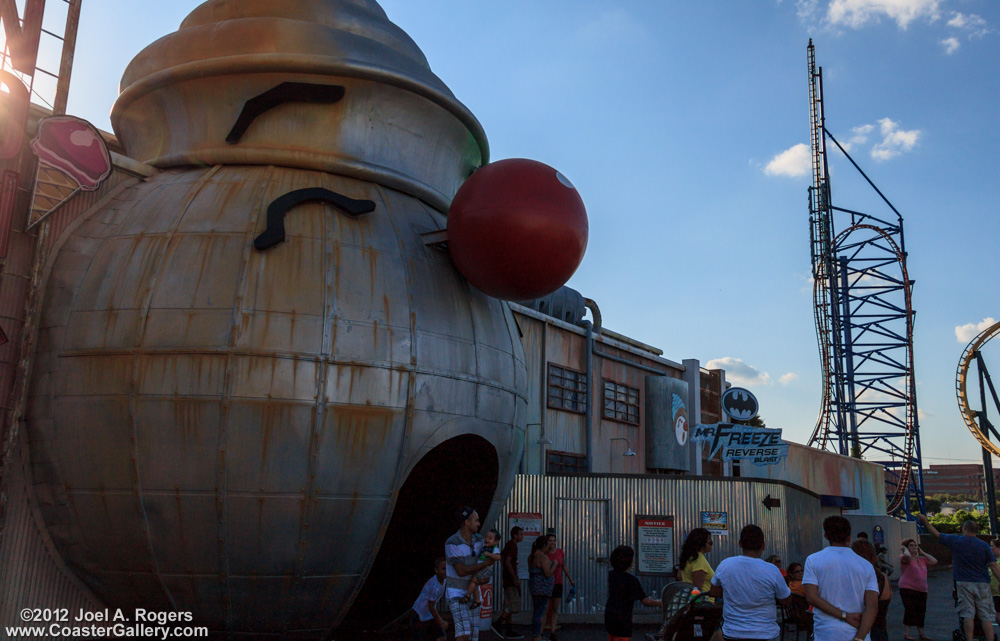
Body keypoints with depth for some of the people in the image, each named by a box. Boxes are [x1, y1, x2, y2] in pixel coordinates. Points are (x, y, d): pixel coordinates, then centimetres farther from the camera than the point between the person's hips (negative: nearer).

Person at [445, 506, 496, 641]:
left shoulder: (478, 539, -2)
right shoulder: (451, 543, -23)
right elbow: (461, 571, -24)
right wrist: (486, 563, -20)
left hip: (471, 593, 7)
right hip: (457, 593, -7)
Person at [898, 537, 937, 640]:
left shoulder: (922, 559, 18)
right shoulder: (904, 558, -5)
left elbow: (934, 561, 9)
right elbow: (906, 556, -29)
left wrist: (922, 553, 11)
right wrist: (905, 549, -8)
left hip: (921, 590, 7)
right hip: (907, 588, -7)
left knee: (921, 612, 12)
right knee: (910, 610, -12)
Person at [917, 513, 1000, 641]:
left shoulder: (955, 541, -1)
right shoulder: (984, 545, 0)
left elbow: (937, 534, 9)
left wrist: (925, 520, 21)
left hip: (964, 583, -1)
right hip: (982, 583, 1)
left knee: (967, 614, 1)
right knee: (986, 616, 3)